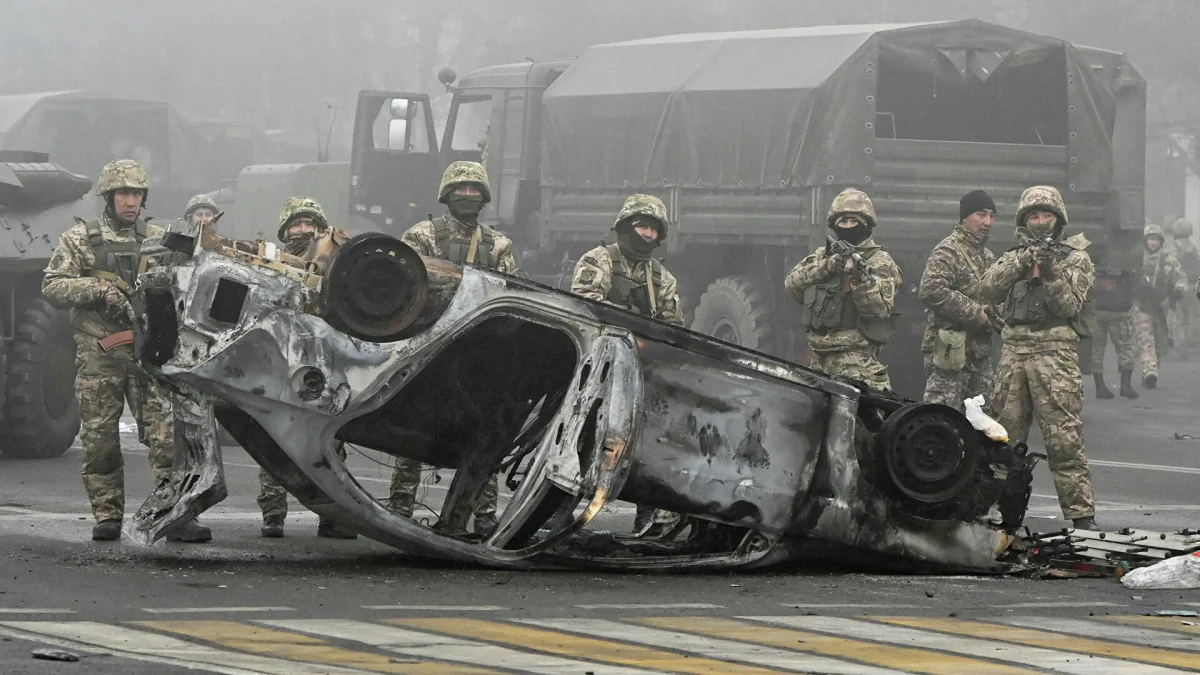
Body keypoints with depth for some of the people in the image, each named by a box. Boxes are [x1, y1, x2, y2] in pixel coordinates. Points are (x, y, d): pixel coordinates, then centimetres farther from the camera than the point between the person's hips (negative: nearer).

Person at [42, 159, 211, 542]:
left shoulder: (158, 240, 14)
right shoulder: (80, 240, 8)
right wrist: (97, 289, -14)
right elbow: (53, 287, 0)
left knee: (167, 433, -9)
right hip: (98, 354, -1)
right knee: (100, 439, 1)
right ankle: (107, 516, 10)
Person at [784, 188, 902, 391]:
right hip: (819, 359, 6)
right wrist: (826, 267, -12)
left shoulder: (879, 261, 1)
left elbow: (881, 307, -10)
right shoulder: (823, 256, 18)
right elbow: (792, 283, 3)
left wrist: (860, 278, -25)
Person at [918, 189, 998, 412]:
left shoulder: (988, 257, 20)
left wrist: (997, 317, 7)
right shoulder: (948, 252, -9)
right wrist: (974, 313, -20)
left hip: (980, 353, 9)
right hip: (950, 352, -9)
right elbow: (932, 291, -23)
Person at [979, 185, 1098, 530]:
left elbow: (1069, 305, -3)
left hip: (1054, 351, -4)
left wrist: (1051, 273, -18)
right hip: (1014, 350, 4)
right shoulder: (1013, 257, 18)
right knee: (1006, 436, 7)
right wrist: (1022, 262, -11)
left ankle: (1081, 513, -10)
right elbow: (990, 289, 0)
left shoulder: (1075, 259, 8)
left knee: (1064, 438, -10)